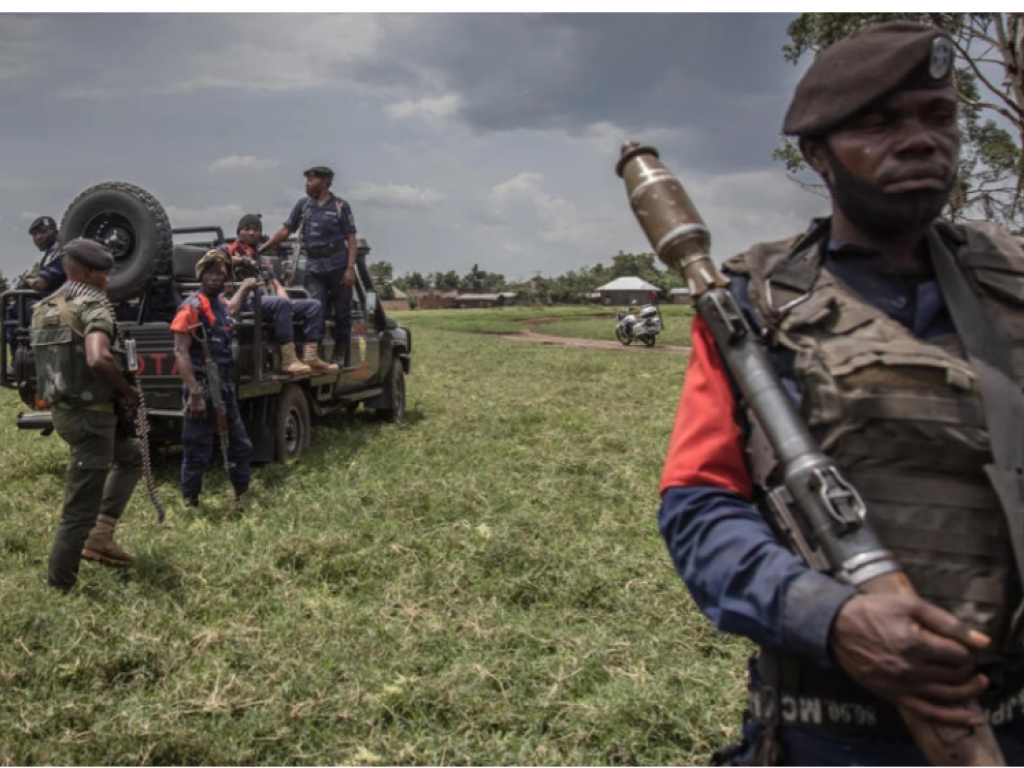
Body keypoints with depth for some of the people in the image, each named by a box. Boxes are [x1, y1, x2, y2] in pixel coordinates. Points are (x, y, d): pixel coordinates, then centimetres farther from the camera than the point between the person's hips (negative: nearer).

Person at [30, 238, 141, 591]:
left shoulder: (44, 308, 11)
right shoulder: (92, 305, -16)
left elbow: (61, 358, 16)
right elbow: (98, 359, -33)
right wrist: (127, 390, -16)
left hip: (63, 409, 9)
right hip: (90, 413, -9)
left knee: (131, 455, 27)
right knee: (80, 506, 0)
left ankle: (100, 535, 20)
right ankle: (59, 584, 9)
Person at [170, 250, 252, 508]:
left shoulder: (220, 303, 12)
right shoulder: (191, 307, -12)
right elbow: (181, 353, -19)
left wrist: (245, 287, 50)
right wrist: (194, 394, -25)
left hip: (225, 385, 8)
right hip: (202, 386, -8)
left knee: (240, 444, 15)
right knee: (198, 451, 0)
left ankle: (242, 495, 30)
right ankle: (190, 503, 12)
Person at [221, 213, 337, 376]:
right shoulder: (229, 250, 14)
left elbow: (277, 285, 24)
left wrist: (285, 298, 2)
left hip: (267, 300, 8)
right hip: (247, 302, -7)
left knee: (314, 305, -7)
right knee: (281, 303, -38)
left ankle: (310, 357, -22)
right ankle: (288, 360, -42)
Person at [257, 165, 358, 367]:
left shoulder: (340, 206, 2)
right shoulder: (303, 205, 12)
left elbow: (351, 240, -1)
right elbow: (285, 231, 12)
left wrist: (350, 269, -12)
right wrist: (260, 250, 4)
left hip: (337, 266, -2)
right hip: (314, 267, 3)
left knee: (342, 312, 3)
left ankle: (340, 354, 14)